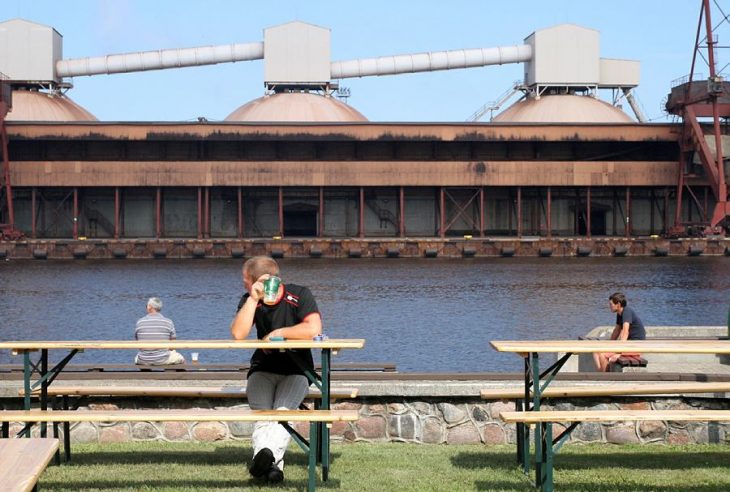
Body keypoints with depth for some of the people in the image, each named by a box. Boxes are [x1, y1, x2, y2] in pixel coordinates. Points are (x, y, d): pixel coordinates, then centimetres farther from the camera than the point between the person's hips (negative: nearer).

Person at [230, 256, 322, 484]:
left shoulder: (299, 296, -8)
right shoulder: (249, 300, 3)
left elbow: (314, 329, -24)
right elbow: (238, 333, -14)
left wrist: (278, 333, -15)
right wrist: (253, 299, -18)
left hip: (296, 370, -3)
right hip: (263, 369, 3)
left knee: (283, 411, -31)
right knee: (262, 414, -26)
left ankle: (265, 455, -52)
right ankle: (272, 464, -44)